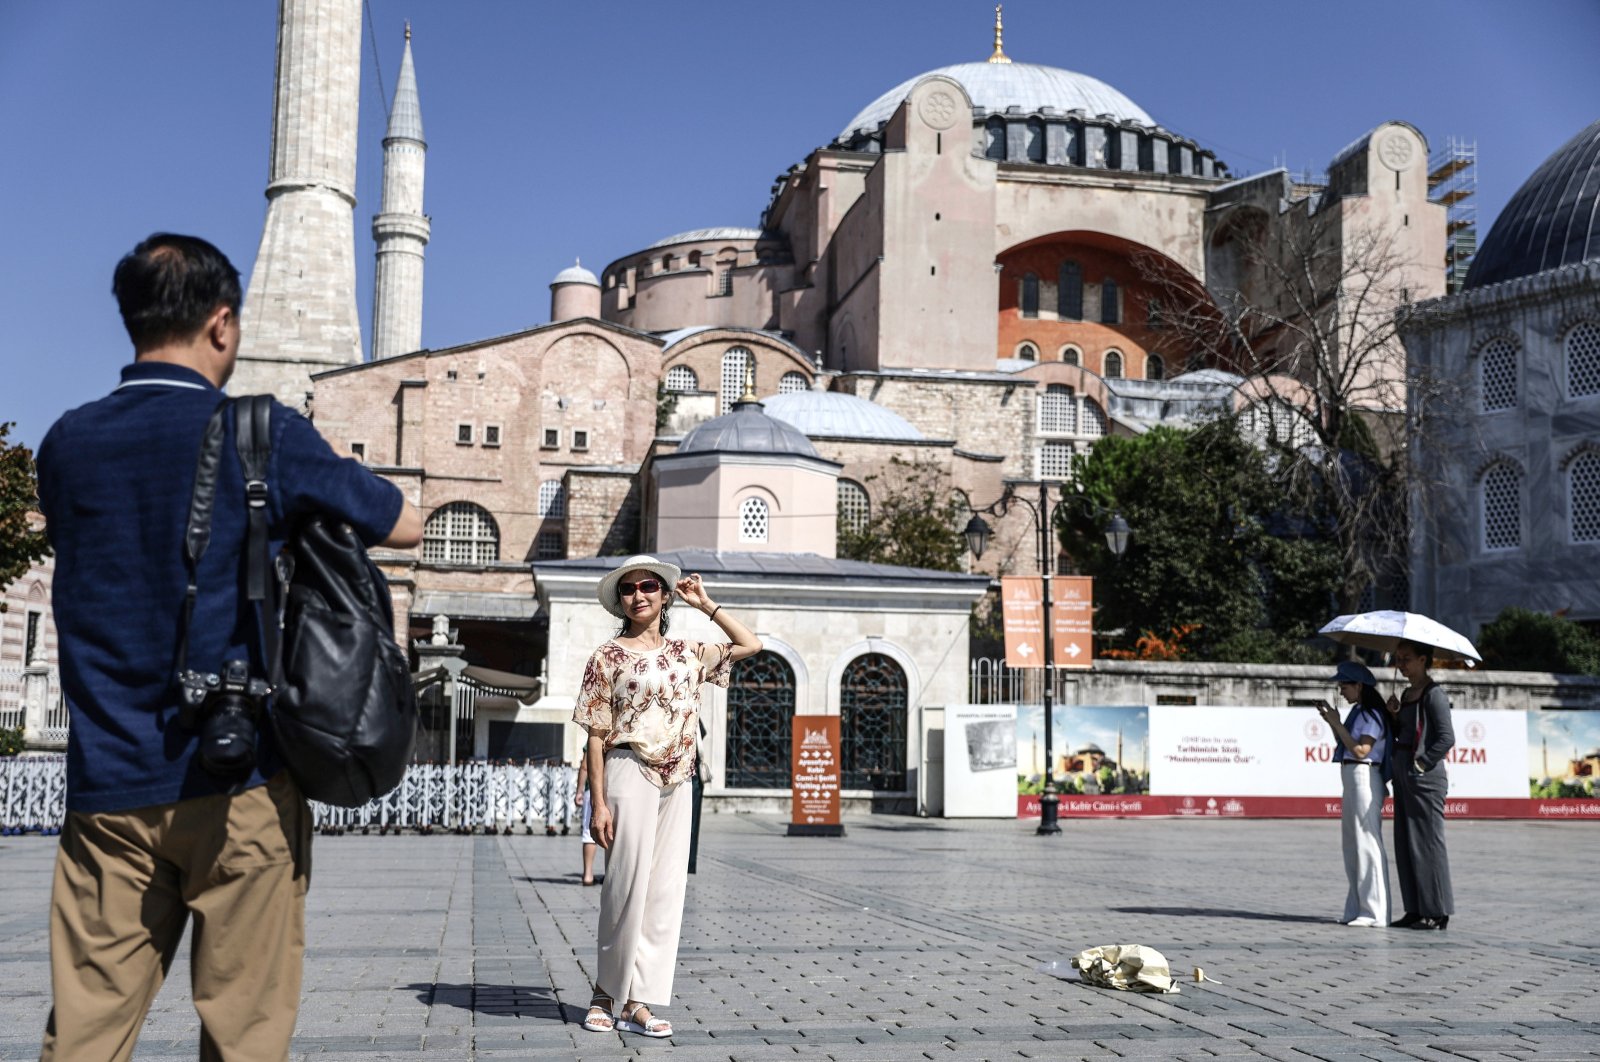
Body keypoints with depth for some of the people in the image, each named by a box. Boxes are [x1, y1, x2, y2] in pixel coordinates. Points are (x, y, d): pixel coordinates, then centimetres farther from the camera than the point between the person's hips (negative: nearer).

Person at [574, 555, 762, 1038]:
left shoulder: (688, 653, 12)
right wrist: (599, 803, -10)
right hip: (631, 774, -5)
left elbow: (751, 645, 17)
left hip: (677, 781, 5)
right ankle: (606, 992, 14)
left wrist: (706, 604, 15)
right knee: (626, 885, -3)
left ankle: (637, 1001, 9)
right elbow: (597, 736, -3)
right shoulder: (608, 656, 0)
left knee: (665, 890, 3)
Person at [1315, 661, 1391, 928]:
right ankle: (1357, 909, 19)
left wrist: (1337, 724, -17)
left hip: (1364, 778, -10)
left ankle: (1375, 912, -4)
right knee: (1352, 847, 13)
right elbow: (1345, 747, 16)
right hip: (1351, 779, 10)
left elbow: (1361, 750, -20)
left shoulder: (1372, 714, -12)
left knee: (1367, 844, -7)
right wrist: (1331, 722, 7)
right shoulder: (1357, 712, 16)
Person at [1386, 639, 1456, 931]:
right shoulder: (1407, 693, 16)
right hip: (1403, 776, 9)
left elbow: (1447, 738, -17)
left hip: (1425, 777, -9)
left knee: (1427, 843, -5)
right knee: (1405, 845, 10)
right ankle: (1415, 909, 17)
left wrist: (1422, 762, -16)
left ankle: (1436, 913, 2)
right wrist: (1393, 715, 3)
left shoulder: (1433, 694, -10)